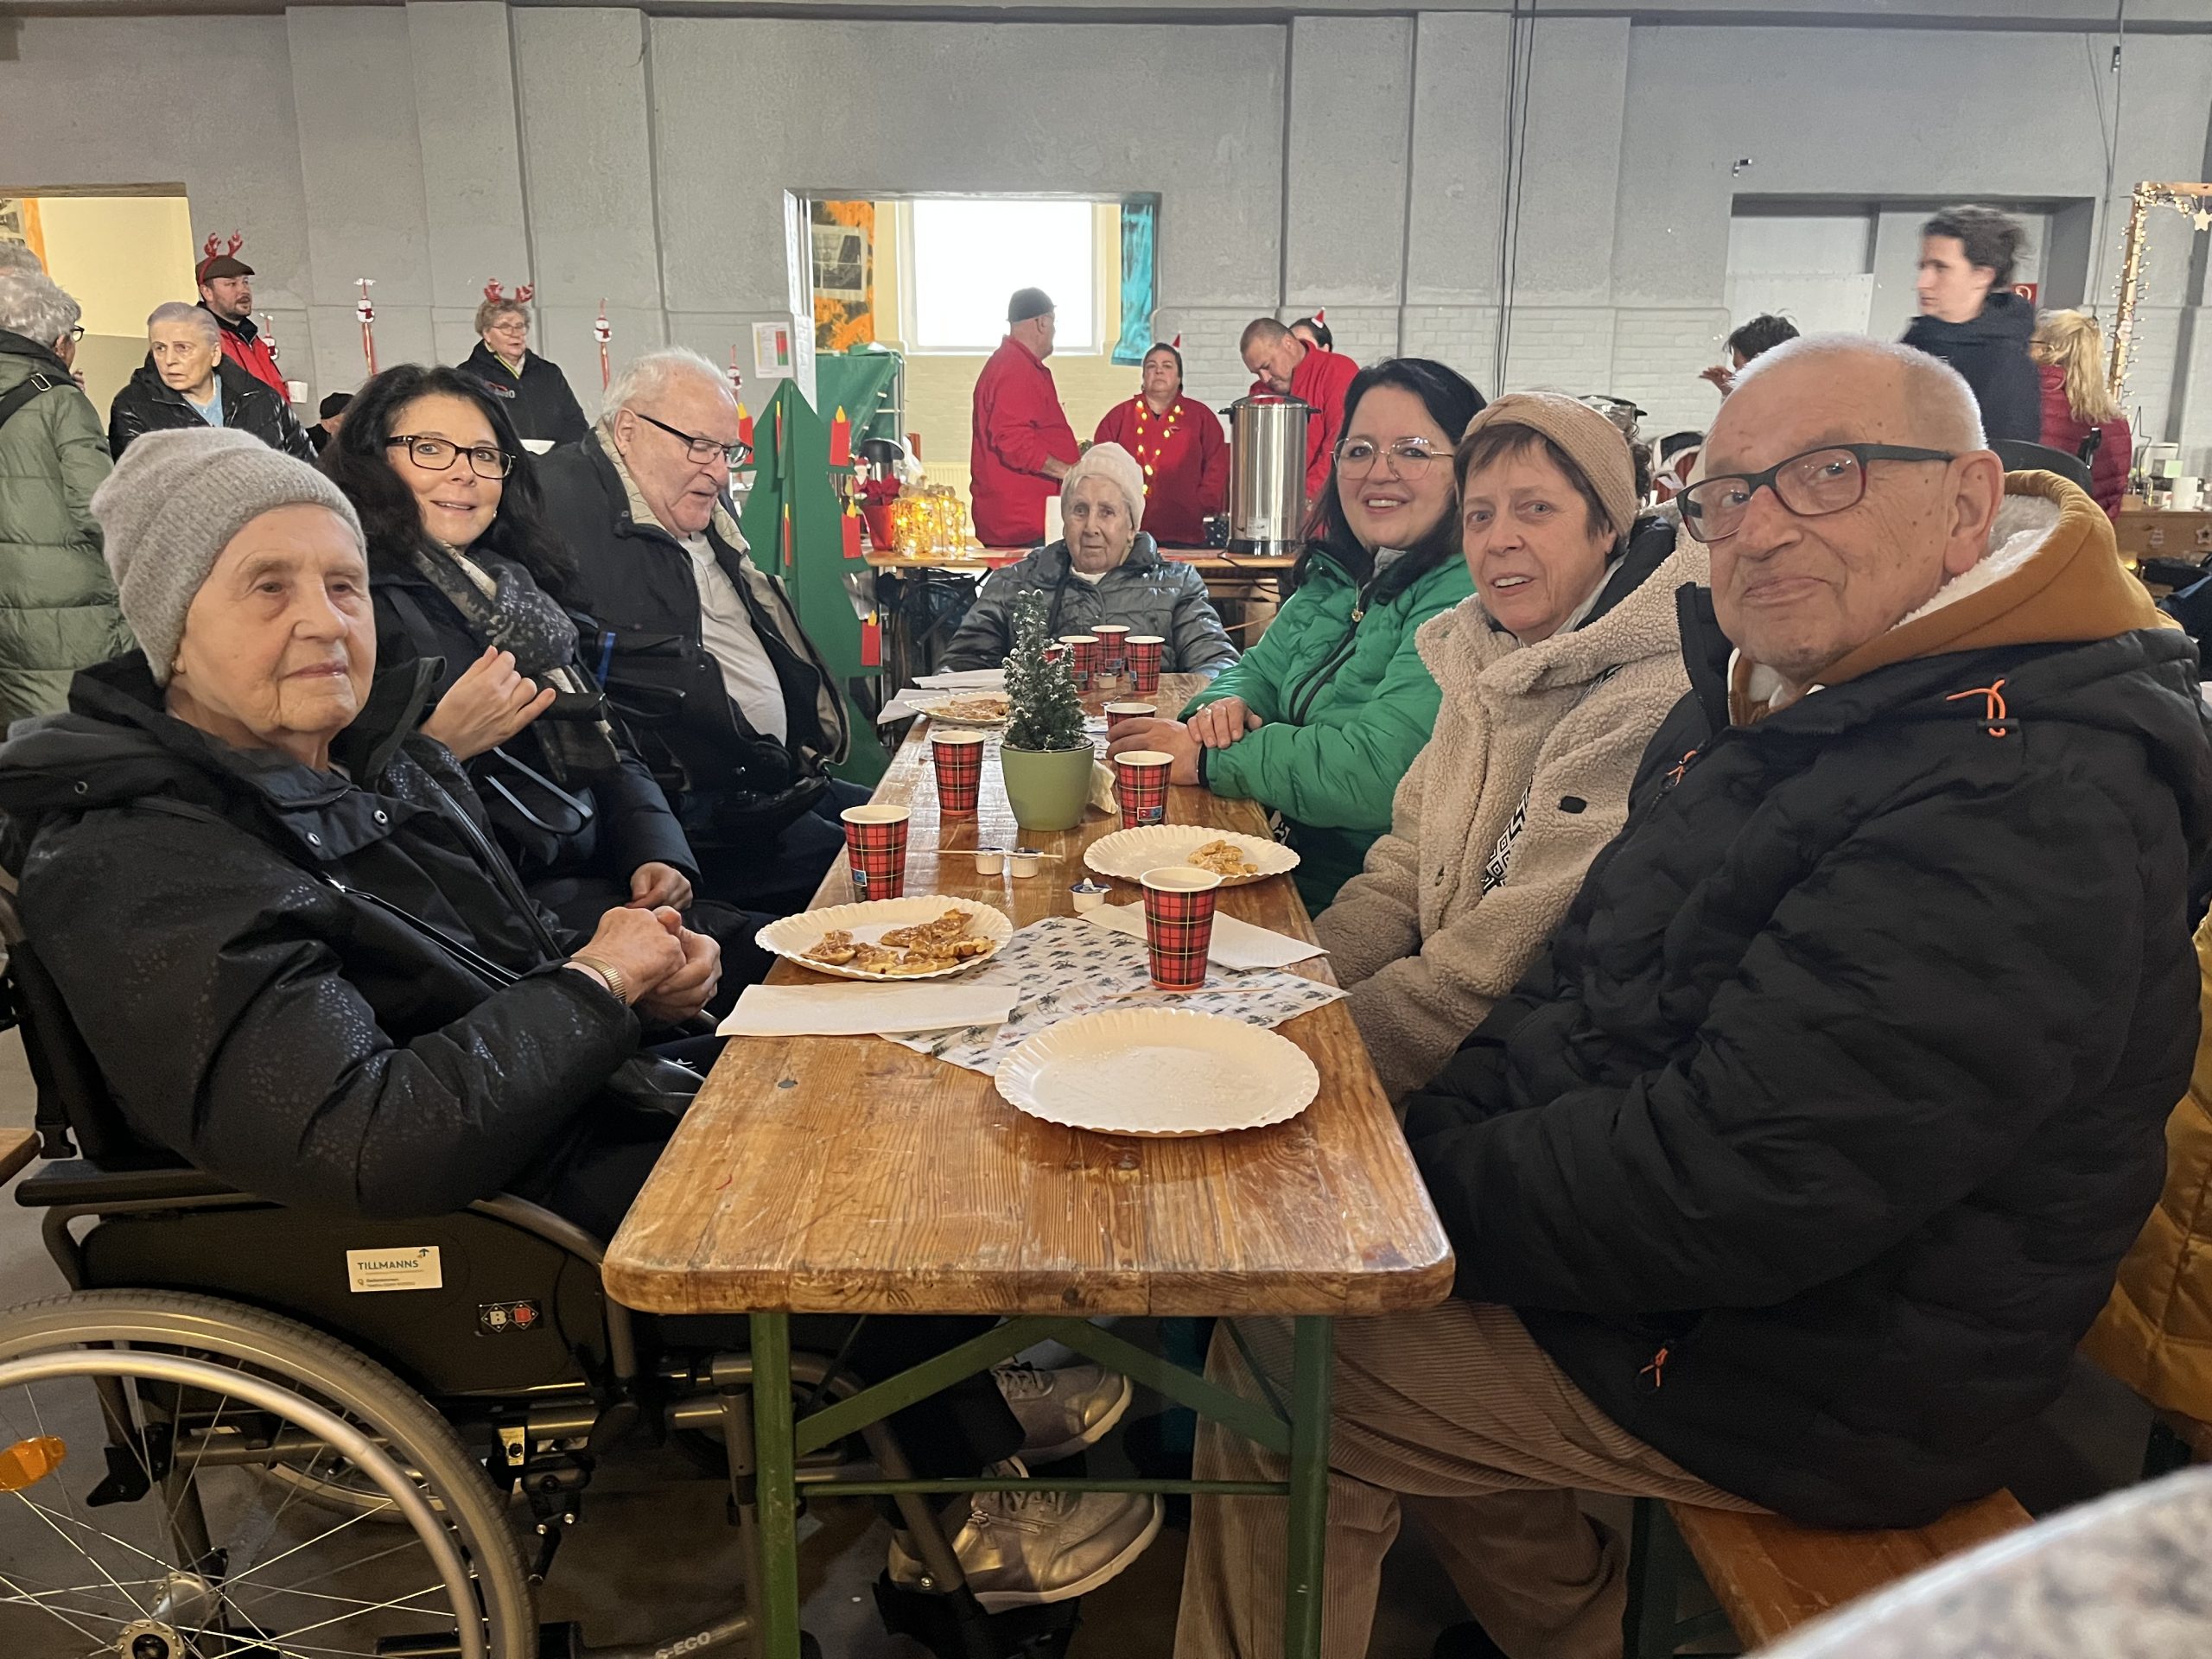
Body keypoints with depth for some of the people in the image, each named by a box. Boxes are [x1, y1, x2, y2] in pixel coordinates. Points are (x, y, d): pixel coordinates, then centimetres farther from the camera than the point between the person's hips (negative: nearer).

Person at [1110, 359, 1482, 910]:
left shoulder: (1465, 598, -18)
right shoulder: (1337, 578, 10)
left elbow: (1380, 771, -26)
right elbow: (1261, 672, 18)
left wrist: (1207, 758, -17)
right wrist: (1223, 707, -8)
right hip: (1293, 856, 7)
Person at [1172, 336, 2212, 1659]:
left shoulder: (2031, 804, -26)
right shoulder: (1776, 698, 6)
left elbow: (1726, 1185, -30)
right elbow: (1585, 981, 10)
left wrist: (1433, 1193, -17)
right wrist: (1429, 1146, -4)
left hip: (1826, 1385, -9)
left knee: (1283, 1371, -9)